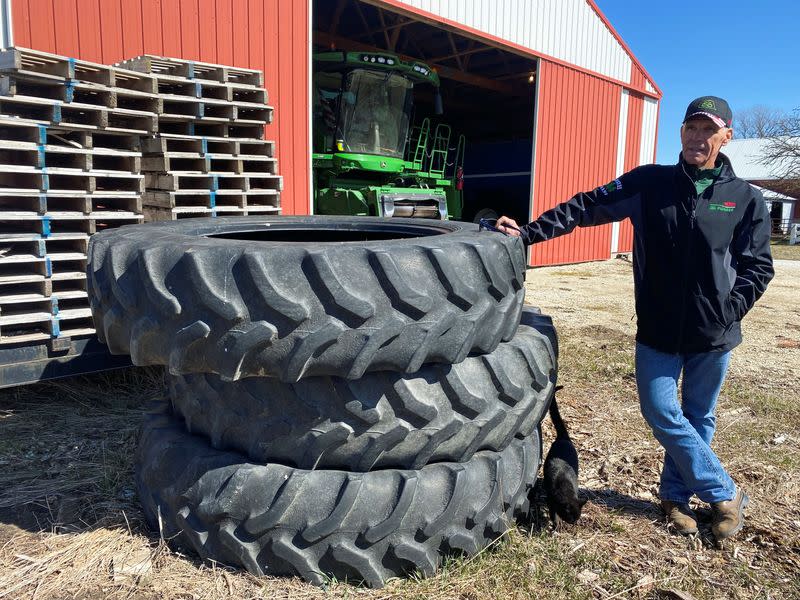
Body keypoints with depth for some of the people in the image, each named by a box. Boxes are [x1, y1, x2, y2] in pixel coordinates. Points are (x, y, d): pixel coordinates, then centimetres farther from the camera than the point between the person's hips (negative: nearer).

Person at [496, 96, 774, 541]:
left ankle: (677, 494, 33)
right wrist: (529, 232, -14)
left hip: (714, 336, 1)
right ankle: (727, 495, 20)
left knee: (698, 418, 12)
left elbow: (758, 266, 4)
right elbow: (588, 207, -7)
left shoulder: (746, 199, 0)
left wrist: (729, 311, -9)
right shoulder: (650, 183, -1)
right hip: (658, 329, 0)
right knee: (662, 413, 0)